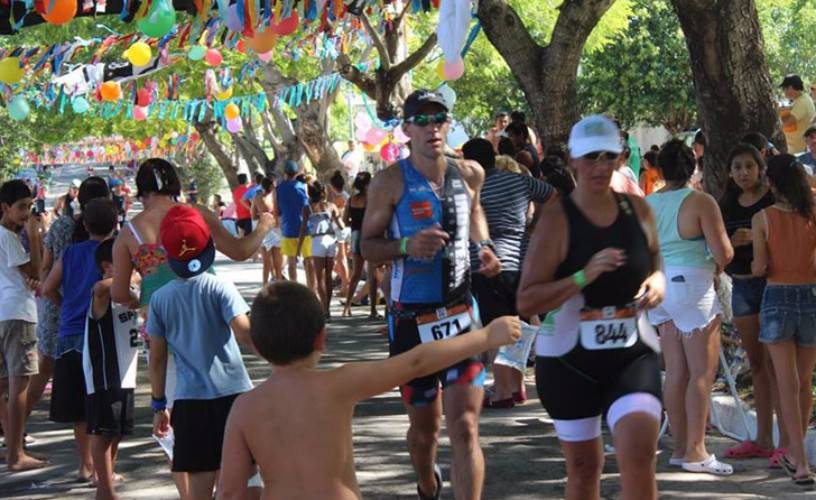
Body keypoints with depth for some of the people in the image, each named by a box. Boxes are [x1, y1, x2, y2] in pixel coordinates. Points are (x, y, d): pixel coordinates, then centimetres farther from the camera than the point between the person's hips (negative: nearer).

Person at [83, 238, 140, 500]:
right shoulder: (103, 295, -15)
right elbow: (101, 287, -39)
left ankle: (107, 477, 28)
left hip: (124, 375, 9)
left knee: (118, 430, 16)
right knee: (103, 431, -2)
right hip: (103, 376, -9)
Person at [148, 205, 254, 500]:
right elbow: (244, 334, -18)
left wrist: (158, 404, 14)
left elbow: (157, 358, 7)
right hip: (232, 393, -2)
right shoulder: (219, 288, -5)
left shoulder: (160, 299, 3)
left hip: (190, 400, 2)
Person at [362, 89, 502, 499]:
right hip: (411, 320, -1)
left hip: (461, 315, 1)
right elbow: (367, 247, -5)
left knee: (464, 428, -10)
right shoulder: (390, 182, -8)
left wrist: (484, 246, 6)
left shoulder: (469, 174, 3)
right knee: (424, 427, 15)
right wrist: (406, 245, -24)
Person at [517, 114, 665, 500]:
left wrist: (657, 283, -2)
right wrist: (583, 277, -26)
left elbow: (655, 264, 22)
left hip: (633, 354, 2)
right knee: (583, 468, 10)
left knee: (638, 453, -18)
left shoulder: (637, 209, 3)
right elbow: (526, 302, -14)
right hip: (569, 359, -2)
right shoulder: (556, 219, -10)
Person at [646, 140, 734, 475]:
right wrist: (717, 265, 7)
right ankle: (695, 451, -3)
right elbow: (724, 253, -14)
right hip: (692, 286, -7)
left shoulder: (646, 204, 6)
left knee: (675, 371, 11)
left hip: (660, 286, 7)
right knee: (703, 372, -2)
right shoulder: (700, 202, -12)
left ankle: (679, 447, 15)